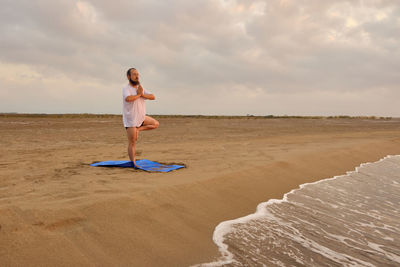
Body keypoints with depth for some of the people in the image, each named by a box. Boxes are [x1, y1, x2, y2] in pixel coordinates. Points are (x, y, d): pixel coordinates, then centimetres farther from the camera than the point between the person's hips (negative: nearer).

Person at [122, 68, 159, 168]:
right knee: (132, 143, -2)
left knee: (156, 124, 7)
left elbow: (153, 97, -1)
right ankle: (133, 163, 7)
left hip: (141, 118, 7)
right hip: (130, 120, -7)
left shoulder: (140, 88, 7)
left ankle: (137, 129, 5)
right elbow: (128, 98, -36)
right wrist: (138, 94, -19)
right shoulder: (126, 88, -14)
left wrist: (142, 94, -17)